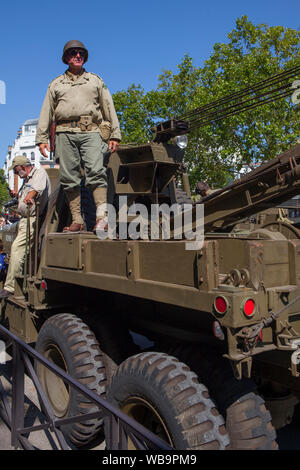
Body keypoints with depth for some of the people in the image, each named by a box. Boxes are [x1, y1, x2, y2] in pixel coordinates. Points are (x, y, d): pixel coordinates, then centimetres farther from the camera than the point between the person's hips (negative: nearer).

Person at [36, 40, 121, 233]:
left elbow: (109, 108, 17)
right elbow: (46, 113, 19)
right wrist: (41, 138, 8)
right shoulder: (56, 84, 23)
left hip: (91, 132, -1)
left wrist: (115, 134, 6)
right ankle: (77, 220, -2)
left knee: (96, 171, -21)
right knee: (69, 178, -5)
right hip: (65, 133, 2)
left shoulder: (96, 81, 22)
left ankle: (102, 216, -28)